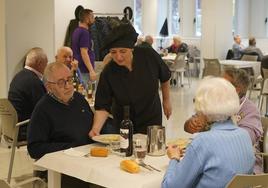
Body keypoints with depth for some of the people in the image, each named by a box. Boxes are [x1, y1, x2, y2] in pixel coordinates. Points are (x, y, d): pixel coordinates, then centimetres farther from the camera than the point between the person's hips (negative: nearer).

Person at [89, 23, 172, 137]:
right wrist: (96, 128, -35)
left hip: (152, 120, 1)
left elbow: (164, 78, 1)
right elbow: (103, 107, -19)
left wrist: (166, 101, 11)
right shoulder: (108, 73, -22)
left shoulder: (149, 56, -19)